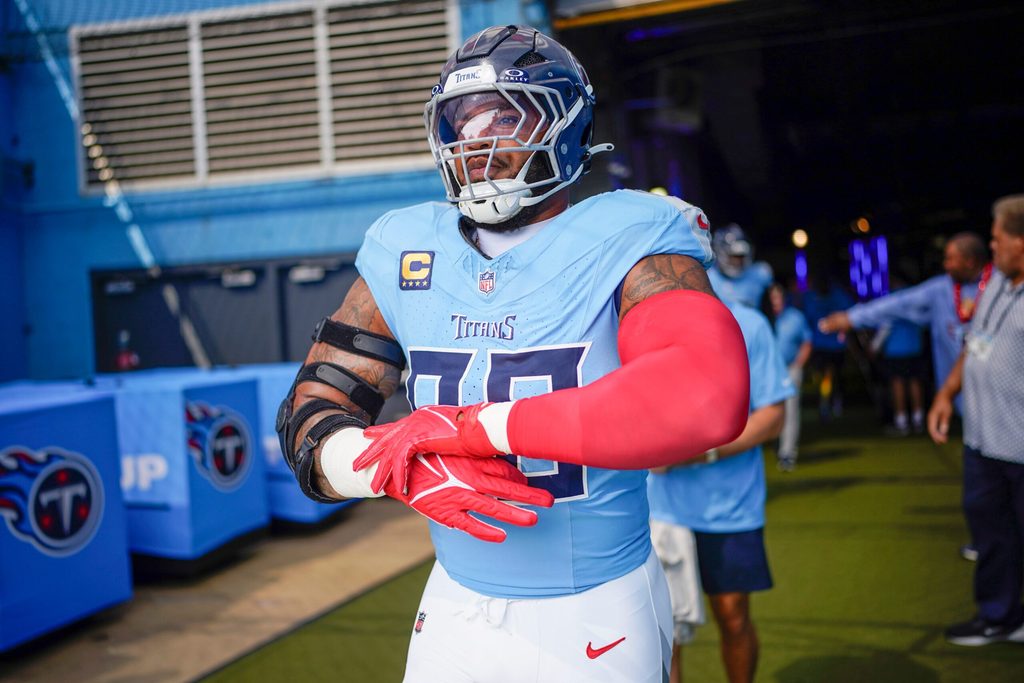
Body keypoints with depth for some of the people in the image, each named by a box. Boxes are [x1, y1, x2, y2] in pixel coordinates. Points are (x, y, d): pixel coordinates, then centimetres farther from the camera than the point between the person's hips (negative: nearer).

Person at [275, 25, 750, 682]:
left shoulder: (625, 243, -14)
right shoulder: (405, 254, 0)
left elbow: (705, 396, -33)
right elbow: (311, 413, 1)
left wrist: (469, 427, -30)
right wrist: (403, 467, -22)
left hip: (597, 621, -3)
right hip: (457, 607, 4)